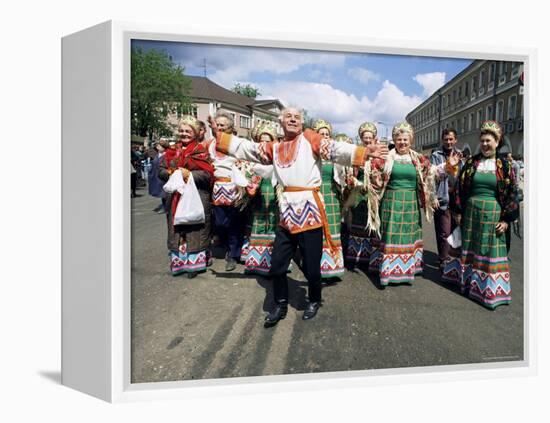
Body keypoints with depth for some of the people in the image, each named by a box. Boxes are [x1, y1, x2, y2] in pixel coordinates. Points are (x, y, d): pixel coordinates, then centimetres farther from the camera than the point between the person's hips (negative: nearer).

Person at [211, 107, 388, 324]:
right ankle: (281, 305, 29)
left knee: (311, 265, 4)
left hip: (309, 210, -4)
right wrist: (219, 135, 14)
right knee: (277, 264, 9)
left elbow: (336, 149, -7)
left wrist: (364, 152, -20)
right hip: (286, 212, 5)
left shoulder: (310, 138, 3)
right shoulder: (274, 148, 15)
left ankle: (314, 301, 31)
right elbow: (246, 148, 17)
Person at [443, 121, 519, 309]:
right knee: (470, 247, 13)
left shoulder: (505, 165, -1)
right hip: (471, 212, 2)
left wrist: (506, 219, -6)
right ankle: (467, 279, 31)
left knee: (491, 250, 4)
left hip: (493, 214, -2)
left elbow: (512, 193, -2)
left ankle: (490, 288, 17)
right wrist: (458, 212, 2)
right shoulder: (471, 162, 3)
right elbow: (460, 188, 5)